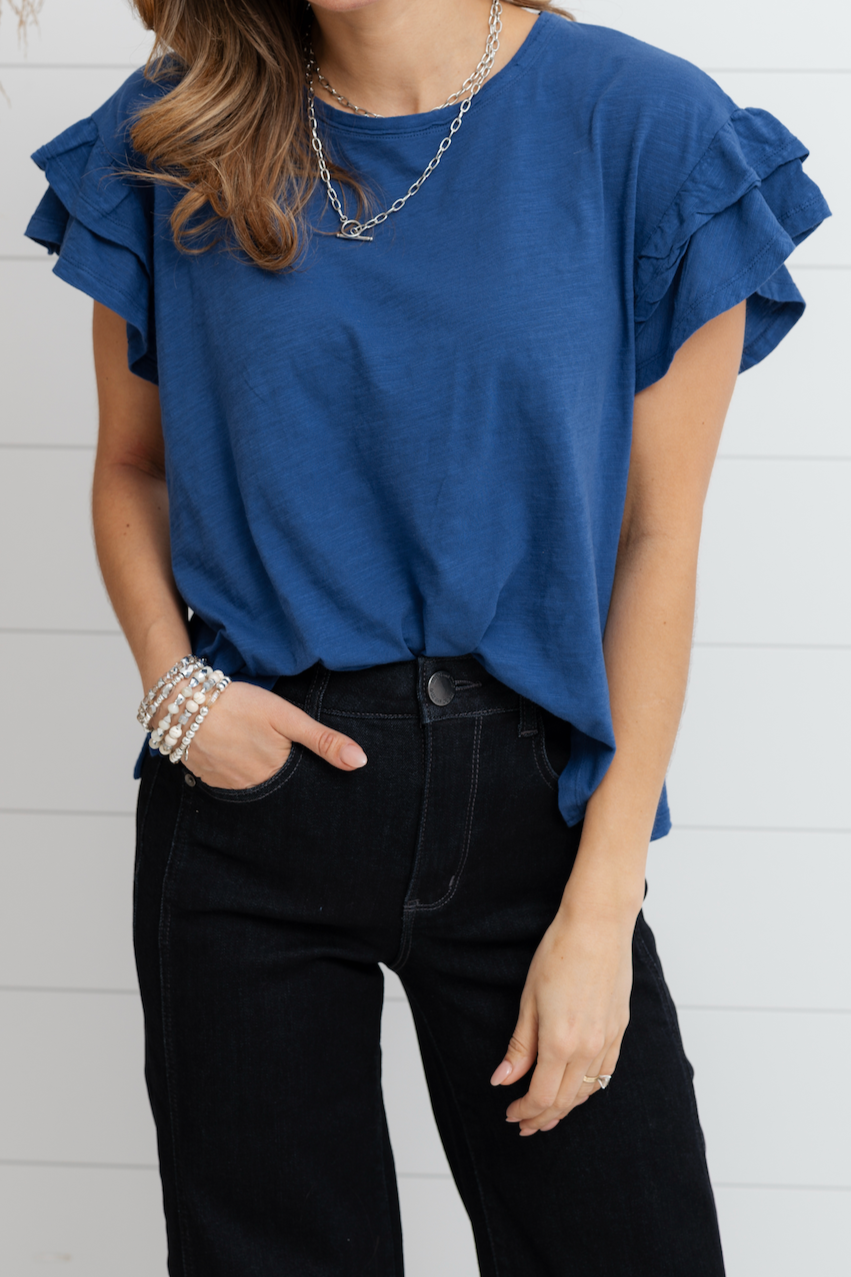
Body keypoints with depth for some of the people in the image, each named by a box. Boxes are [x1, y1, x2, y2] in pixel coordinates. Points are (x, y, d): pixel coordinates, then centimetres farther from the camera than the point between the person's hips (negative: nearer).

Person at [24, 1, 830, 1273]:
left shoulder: (647, 129, -7)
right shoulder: (171, 140, 1)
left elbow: (658, 535, -6)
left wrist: (601, 908, -8)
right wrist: (174, 682, -7)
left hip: (527, 793, -1)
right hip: (254, 787, 1)